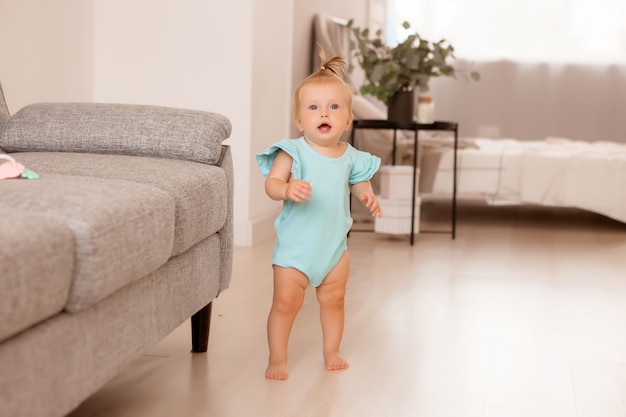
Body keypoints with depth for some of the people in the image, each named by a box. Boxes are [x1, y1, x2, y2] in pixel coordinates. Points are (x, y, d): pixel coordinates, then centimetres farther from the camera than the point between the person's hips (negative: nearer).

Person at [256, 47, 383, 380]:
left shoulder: (349, 156, -1)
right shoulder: (293, 152, -16)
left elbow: (358, 182, 15)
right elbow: (271, 184, -23)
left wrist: (367, 196, -6)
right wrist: (288, 189, -44)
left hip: (334, 245, 5)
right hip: (295, 245, -4)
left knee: (333, 300, 16)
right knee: (286, 303, -2)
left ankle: (332, 351, 35)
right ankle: (277, 358, 12)